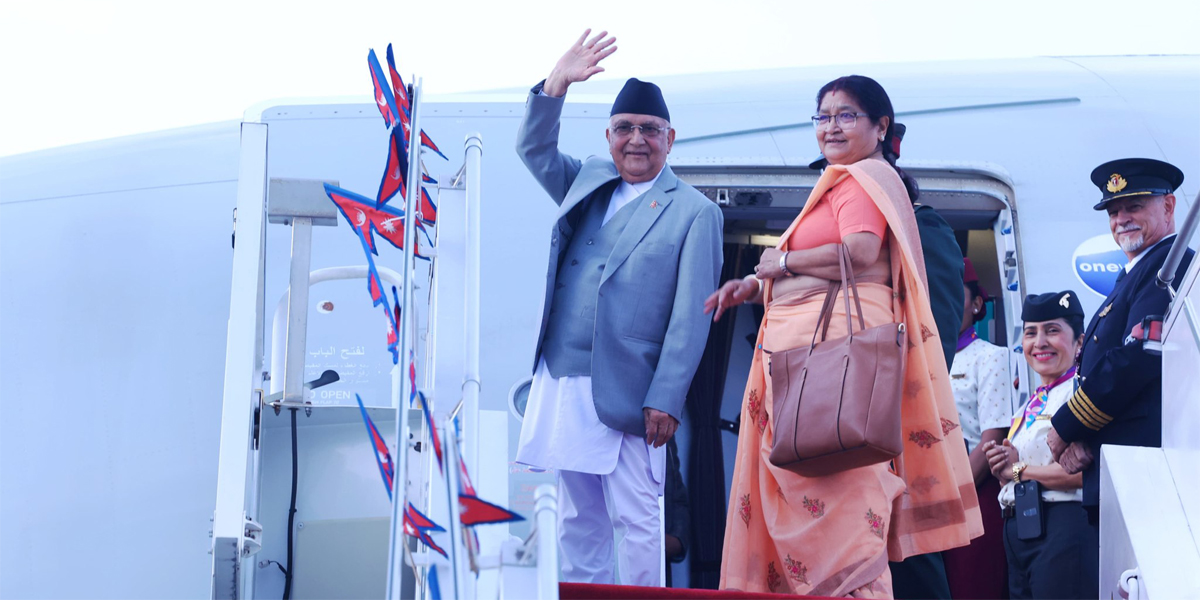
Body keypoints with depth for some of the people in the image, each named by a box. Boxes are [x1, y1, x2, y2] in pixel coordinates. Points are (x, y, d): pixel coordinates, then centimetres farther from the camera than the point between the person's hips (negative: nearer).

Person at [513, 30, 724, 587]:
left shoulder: (694, 212, -3)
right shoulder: (586, 182, 15)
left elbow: (690, 317, -8)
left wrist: (665, 400, -13)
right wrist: (557, 83, 2)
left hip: (625, 391, -5)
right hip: (561, 381, 6)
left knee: (636, 522, 0)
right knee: (577, 519, 13)